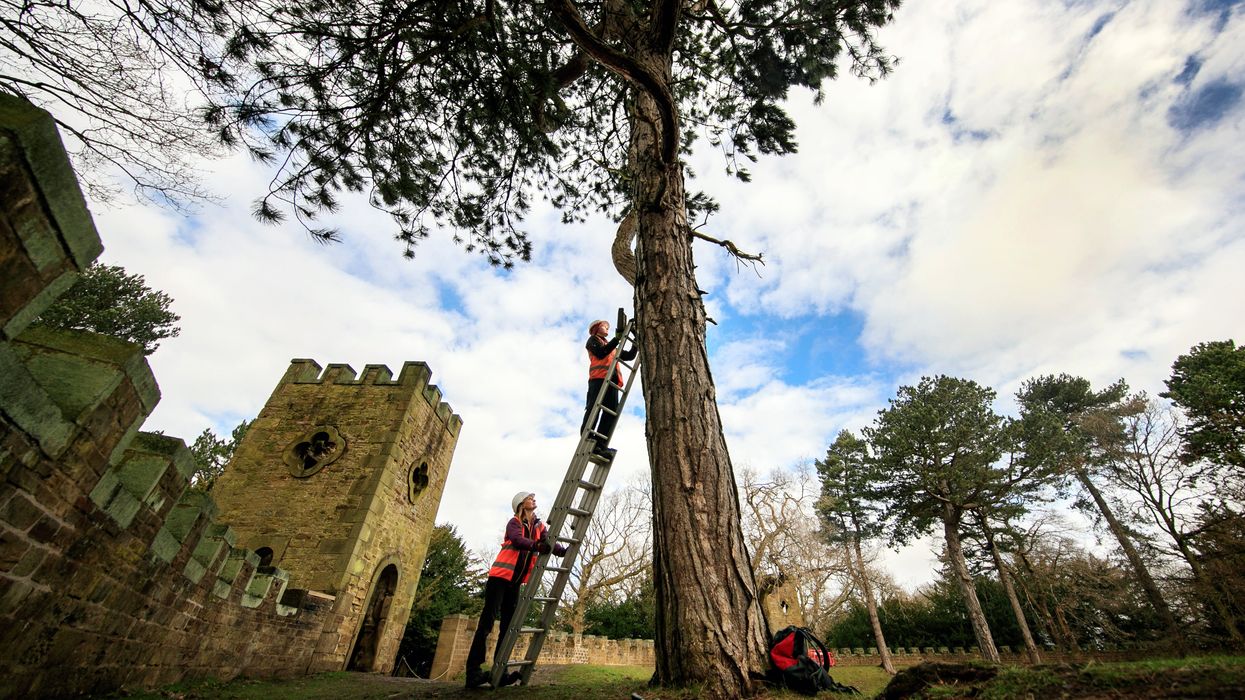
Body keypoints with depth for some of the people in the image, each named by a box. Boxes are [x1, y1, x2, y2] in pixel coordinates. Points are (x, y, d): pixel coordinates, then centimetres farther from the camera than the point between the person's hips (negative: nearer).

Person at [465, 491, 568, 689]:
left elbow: (549, 545, -1)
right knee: (487, 621, -9)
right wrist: (536, 545, -44)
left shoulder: (539, 526, 13)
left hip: (516, 582, 6)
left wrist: (567, 551, -21)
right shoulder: (514, 522, -4)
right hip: (501, 576, -6)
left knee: (509, 625, 4)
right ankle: (473, 671, -8)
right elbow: (517, 540, -24)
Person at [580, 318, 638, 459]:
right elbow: (601, 353, -2)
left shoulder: (611, 347, 38)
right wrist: (617, 338, -5)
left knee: (612, 412, -11)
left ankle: (601, 445, -19)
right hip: (599, 378, -6)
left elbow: (629, 356, 31)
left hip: (612, 381, 6)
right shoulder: (593, 340, 19)